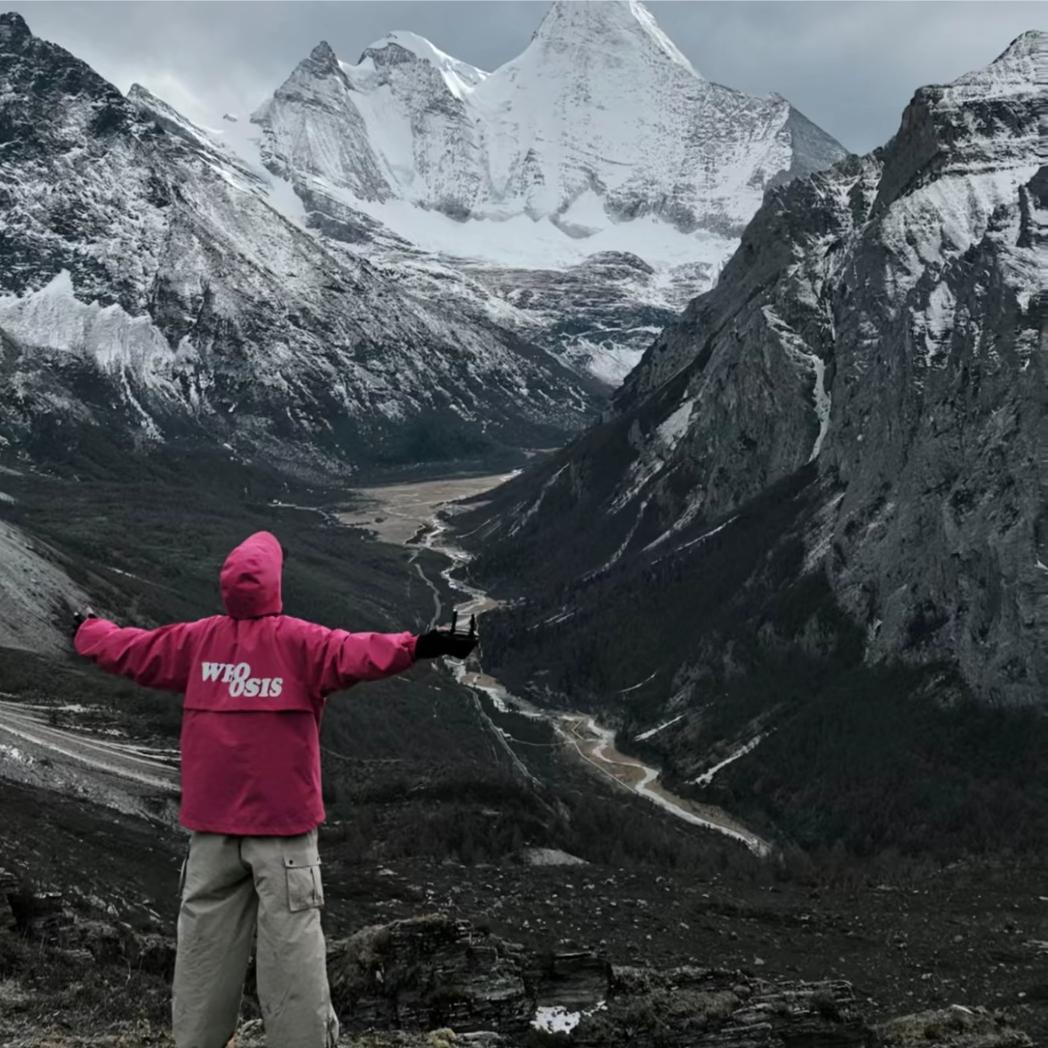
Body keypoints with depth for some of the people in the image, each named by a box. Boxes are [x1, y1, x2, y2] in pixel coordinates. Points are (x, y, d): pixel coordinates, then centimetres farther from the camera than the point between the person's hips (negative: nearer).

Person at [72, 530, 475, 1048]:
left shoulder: (195, 641, 4)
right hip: (284, 819, -4)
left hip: (212, 822, 4)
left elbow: (127, 649, 18)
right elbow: (354, 654, -25)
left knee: (205, 946, 13)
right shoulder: (297, 642, -9)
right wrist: (416, 647, -35)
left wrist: (86, 631, 36)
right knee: (291, 946, -3)